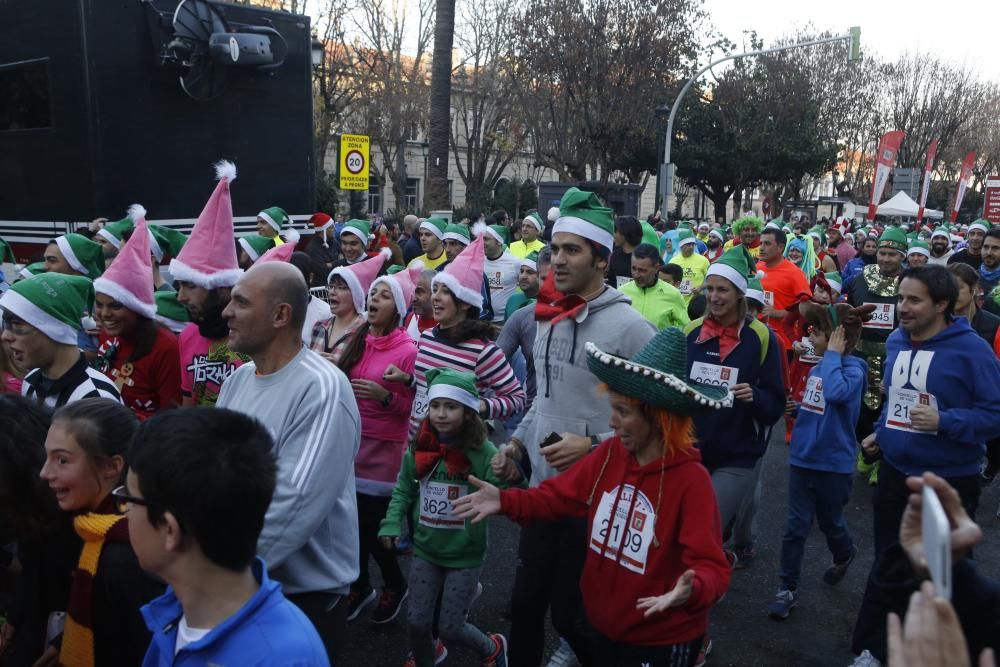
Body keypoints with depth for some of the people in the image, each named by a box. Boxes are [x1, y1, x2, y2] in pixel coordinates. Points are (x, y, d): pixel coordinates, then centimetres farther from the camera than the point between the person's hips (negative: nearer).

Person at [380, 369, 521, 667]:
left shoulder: (483, 453, -18)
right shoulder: (418, 450, -7)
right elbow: (403, 491, 5)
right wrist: (392, 524, -9)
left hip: (464, 555, -3)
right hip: (425, 550, 3)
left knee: (450, 629, 7)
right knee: (417, 622, 11)